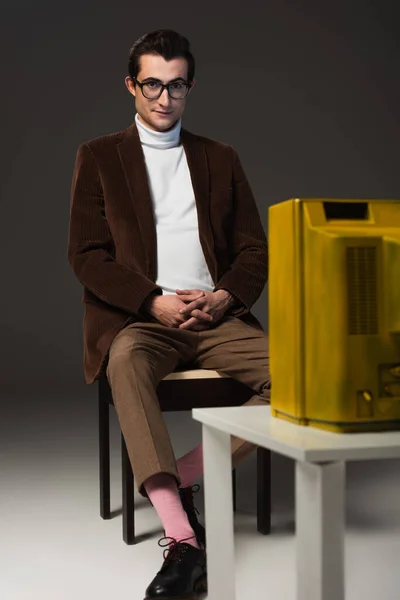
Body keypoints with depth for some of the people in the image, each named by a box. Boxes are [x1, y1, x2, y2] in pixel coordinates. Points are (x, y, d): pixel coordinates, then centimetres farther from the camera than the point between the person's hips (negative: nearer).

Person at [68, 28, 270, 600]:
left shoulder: (221, 159, 18)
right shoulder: (98, 156, 11)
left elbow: (254, 249, 14)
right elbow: (86, 254, 1)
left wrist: (225, 297, -8)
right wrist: (155, 301, -13)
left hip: (215, 317, 3)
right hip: (135, 318, -2)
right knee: (127, 362, -38)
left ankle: (179, 478, -17)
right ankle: (182, 541, -41)